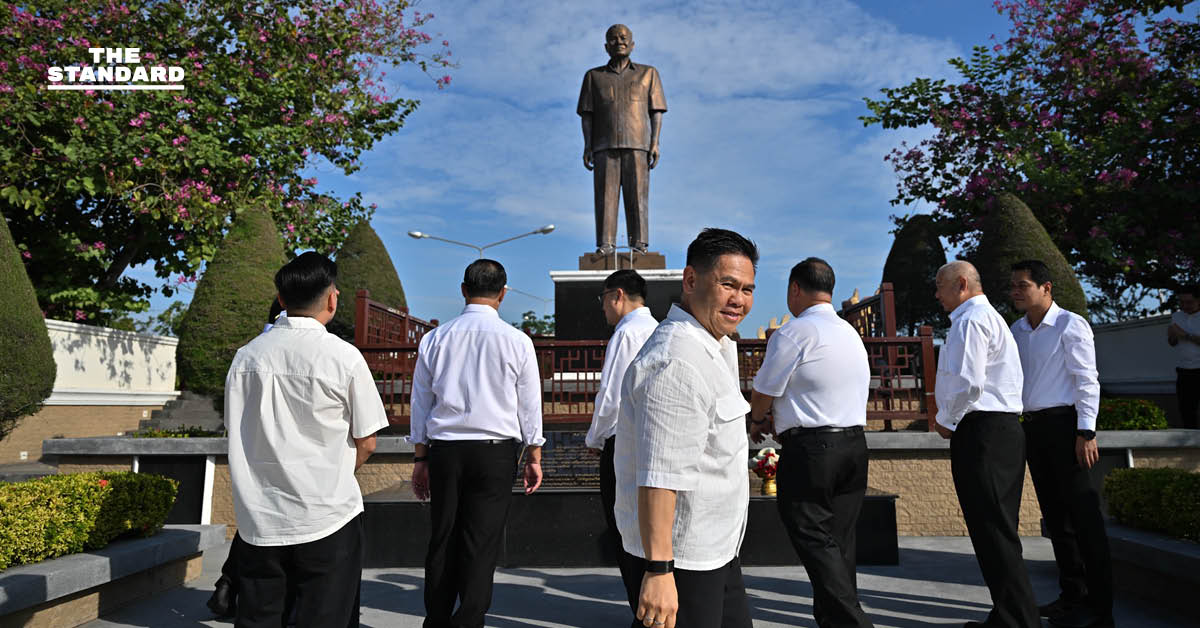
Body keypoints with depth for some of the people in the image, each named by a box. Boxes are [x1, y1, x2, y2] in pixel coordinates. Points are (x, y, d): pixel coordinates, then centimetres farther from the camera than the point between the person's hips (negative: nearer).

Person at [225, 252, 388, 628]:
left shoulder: (246, 356, 1)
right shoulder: (344, 357, -10)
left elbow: (236, 436, 9)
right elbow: (366, 443, -3)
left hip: (258, 520, 4)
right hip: (326, 519, -4)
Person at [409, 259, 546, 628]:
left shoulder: (435, 339, 5)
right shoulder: (516, 341, -3)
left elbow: (421, 402, 10)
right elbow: (529, 406, 1)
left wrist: (420, 458, 17)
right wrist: (534, 457, 11)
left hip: (443, 451, 3)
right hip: (496, 452, -3)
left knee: (442, 541, 13)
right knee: (482, 546, 1)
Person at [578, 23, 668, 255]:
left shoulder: (648, 73, 14)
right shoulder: (594, 76, 16)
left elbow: (656, 111, 8)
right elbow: (586, 114, 11)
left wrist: (655, 142, -4)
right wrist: (587, 146, 0)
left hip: (637, 144, -1)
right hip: (605, 146, 1)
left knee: (637, 194, -6)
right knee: (605, 194, -6)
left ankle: (639, 244, -3)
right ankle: (605, 244, -6)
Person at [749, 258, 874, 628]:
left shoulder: (793, 333, -11)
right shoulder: (851, 333, 16)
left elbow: (763, 392, -5)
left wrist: (757, 422, 16)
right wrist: (777, 418, 20)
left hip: (809, 451, -8)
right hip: (855, 446, 8)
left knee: (814, 541, -3)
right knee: (840, 542, 14)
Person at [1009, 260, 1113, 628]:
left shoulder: (1070, 325, -7)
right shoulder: (1018, 330, 13)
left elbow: (1087, 381, -11)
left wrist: (1086, 433, -16)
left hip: (1063, 424, -7)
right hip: (1032, 427, 7)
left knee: (1083, 514, -4)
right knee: (1055, 515, 13)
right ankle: (1073, 595, 23)